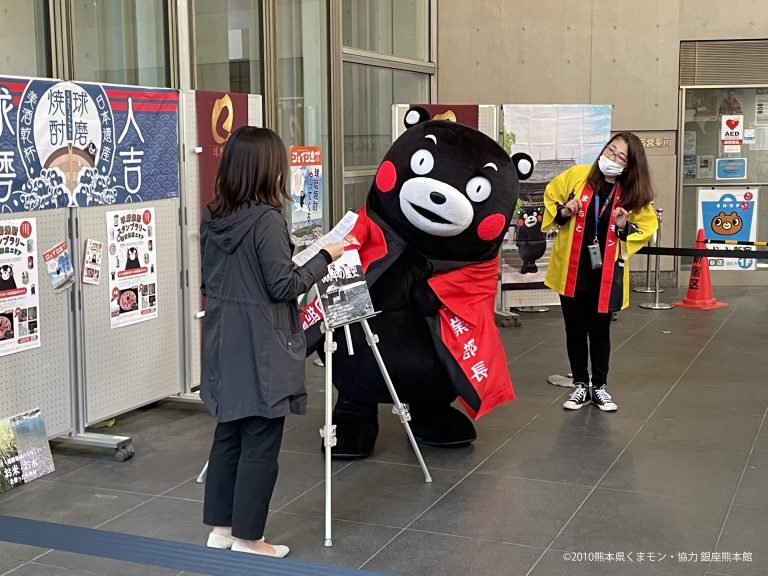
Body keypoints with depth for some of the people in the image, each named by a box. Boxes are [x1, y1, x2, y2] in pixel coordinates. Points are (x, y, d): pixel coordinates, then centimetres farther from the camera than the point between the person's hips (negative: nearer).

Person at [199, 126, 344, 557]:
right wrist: (325, 257, -6)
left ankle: (221, 528, 24)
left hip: (225, 345, 8)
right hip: (261, 349, -8)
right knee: (260, 445, 2)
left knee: (229, 435, 15)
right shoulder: (267, 219, -18)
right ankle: (247, 538, 10)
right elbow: (283, 286, -17)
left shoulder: (212, 218, 6)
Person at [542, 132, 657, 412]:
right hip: (571, 270, 1)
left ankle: (600, 387, 25)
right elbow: (551, 195, 10)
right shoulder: (576, 175, -6)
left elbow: (648, 226, 4)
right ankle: (581, 385, 25)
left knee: (600, 330, 10)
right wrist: (562, 212, -10)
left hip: (606, 274, -1)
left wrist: (626, 228, -16)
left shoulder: (635, 193, -5)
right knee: (575, 329, 10)